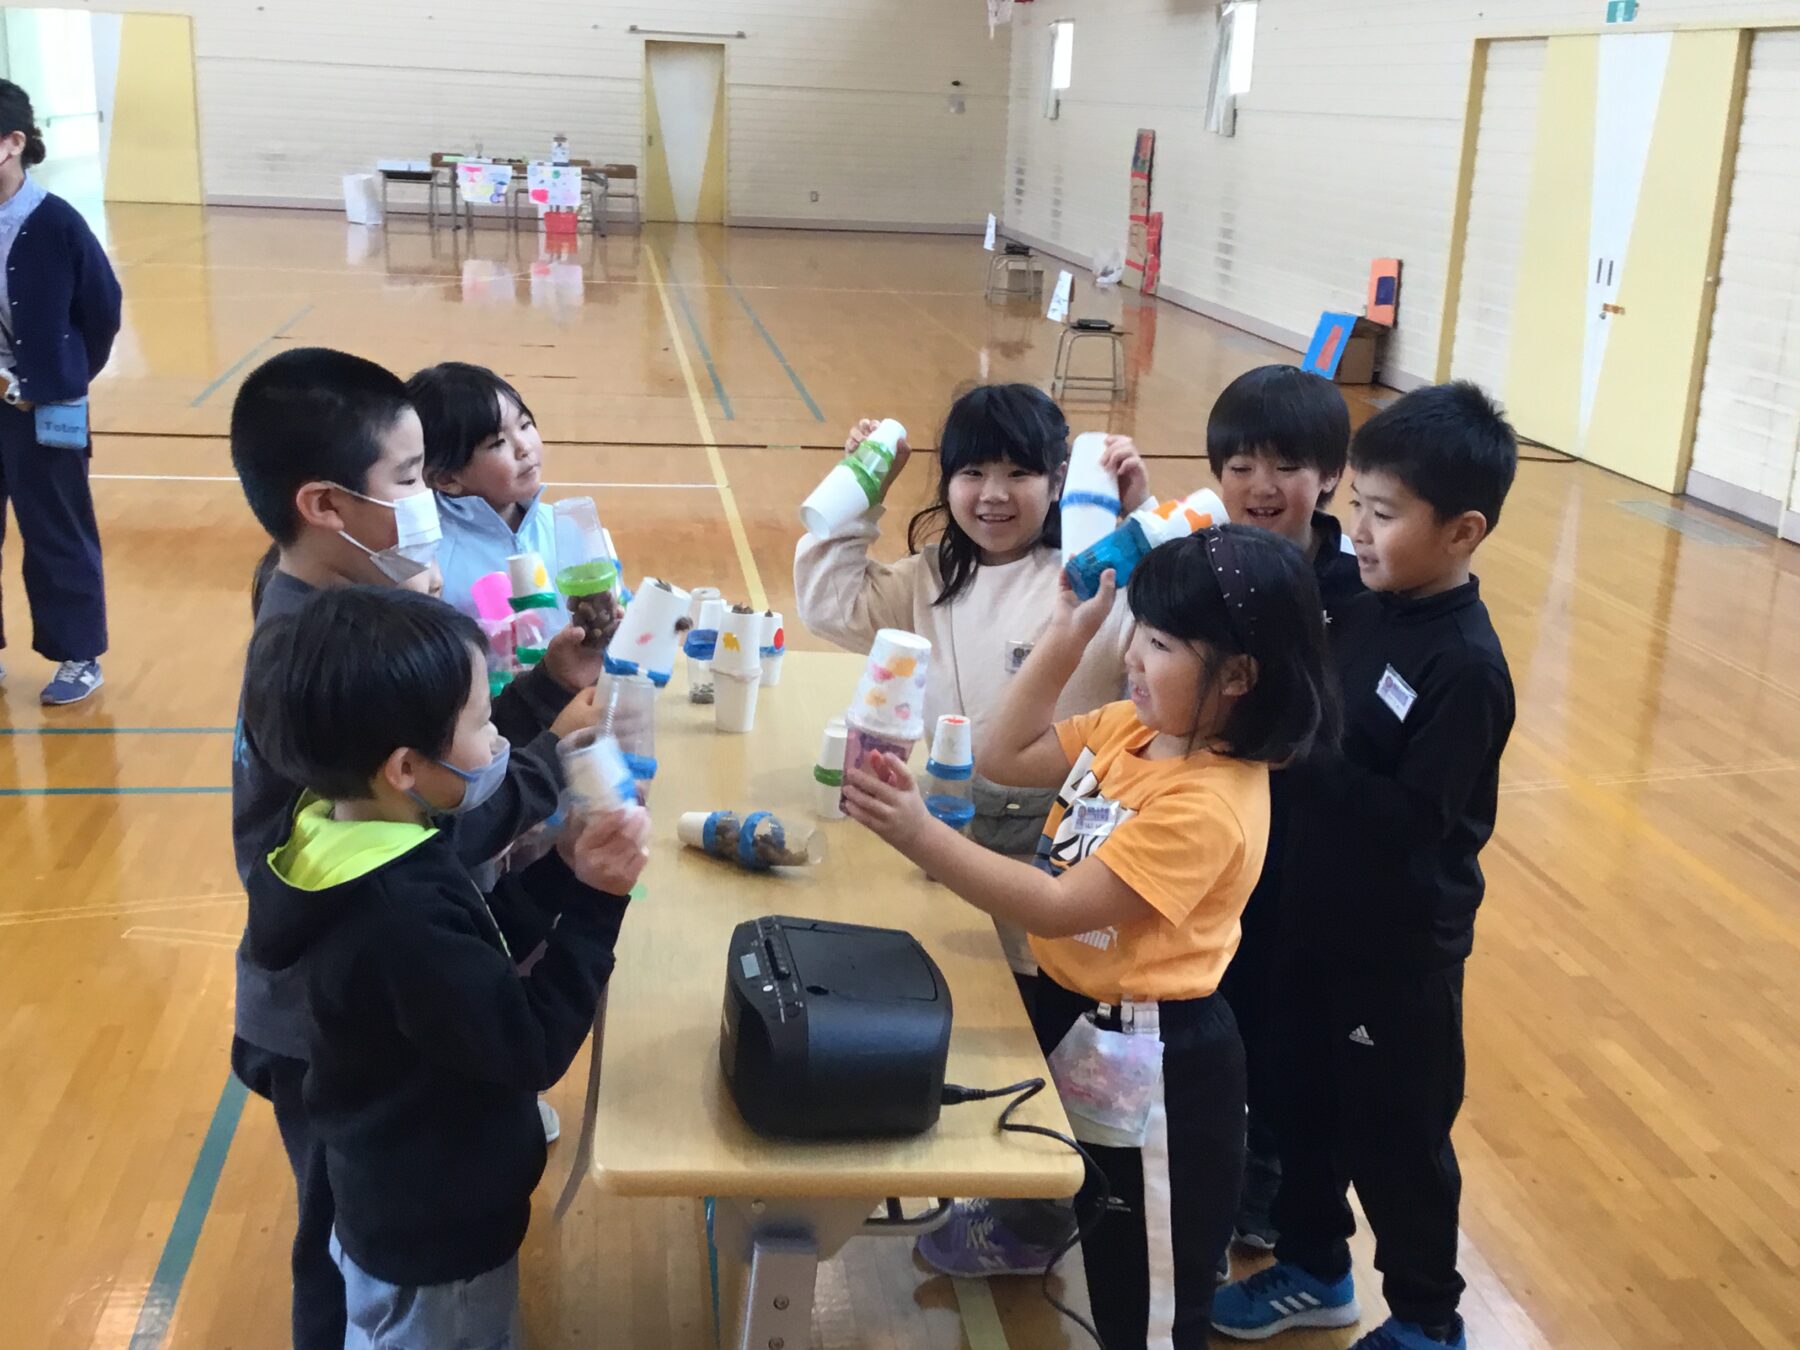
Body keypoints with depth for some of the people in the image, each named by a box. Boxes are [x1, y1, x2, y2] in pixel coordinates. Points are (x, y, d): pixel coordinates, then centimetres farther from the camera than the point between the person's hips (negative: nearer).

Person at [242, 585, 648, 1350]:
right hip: (437, 1231, -8)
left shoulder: (356, 850, -8)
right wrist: (594, 905, -28)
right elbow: (533, 1049, -30)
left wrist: (559, 872, -8)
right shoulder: (400, 916, -38)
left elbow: (473, 948, 4)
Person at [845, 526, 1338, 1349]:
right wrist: (1068, 631, -2)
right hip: (1065, 1004, 8)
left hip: (1149, 1060, -8)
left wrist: (919, 835, -36)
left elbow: (1057, 908, -30)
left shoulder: (1210, 803, -28)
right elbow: (1004, 757, 7)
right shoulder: (1136, 726, -2)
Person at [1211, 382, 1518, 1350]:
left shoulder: (1465, 666, -24)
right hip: (1317, 913, 7)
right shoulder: (1366, 610, -1)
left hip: (1403, 946, -7)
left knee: (1397, 1135, 10)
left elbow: (1413, 820, -27)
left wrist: (1300, 755, -28)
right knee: (1303, 1100, 21)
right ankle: (1313, 1268, 42)